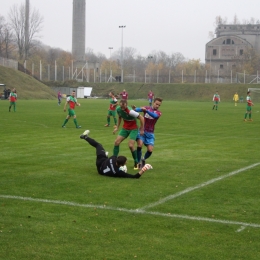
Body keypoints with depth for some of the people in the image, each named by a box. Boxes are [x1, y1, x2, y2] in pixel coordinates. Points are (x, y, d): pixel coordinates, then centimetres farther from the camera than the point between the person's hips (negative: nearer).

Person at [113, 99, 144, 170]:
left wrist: (142, 129, -17)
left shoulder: (130, 111, -30)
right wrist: (117, 127, 10)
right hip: (125, 128, 6)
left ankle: (136, 162, 4)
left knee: (130, 145, -16)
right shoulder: (118, 109, -9)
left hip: (133, 129, -6)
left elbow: (141, 118, -23)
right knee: (116, 142, -6)